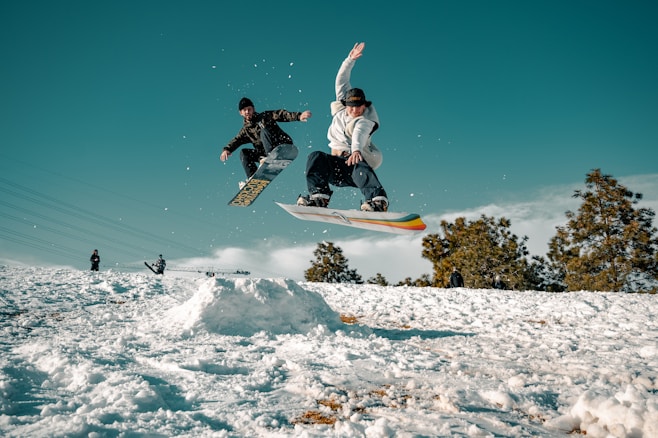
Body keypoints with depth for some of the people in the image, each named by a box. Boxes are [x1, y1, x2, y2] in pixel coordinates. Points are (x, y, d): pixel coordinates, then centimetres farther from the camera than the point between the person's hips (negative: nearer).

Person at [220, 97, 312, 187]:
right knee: (244, 153, -1)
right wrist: (227, 149, -17)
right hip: (265, 154, 5)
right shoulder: (246, 129, 16)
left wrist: (298, 116, -24)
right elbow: (237, 140, 4)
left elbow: (280, 114, -8)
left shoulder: (264, 116, 4)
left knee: (264, 131, -23)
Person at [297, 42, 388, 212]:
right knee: (316, 157, -22)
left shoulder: (365, 121, -6)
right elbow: (341, 80, 12)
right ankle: (318, 196, -30)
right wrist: (350, 59, 3)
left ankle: (378, 201, -51)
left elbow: (359, 134, -29)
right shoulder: (341, 108, 11)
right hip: (336, 164, 5)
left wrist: (356, 149, -49)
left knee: (361, 169, -38)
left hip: (356, 161, -5)